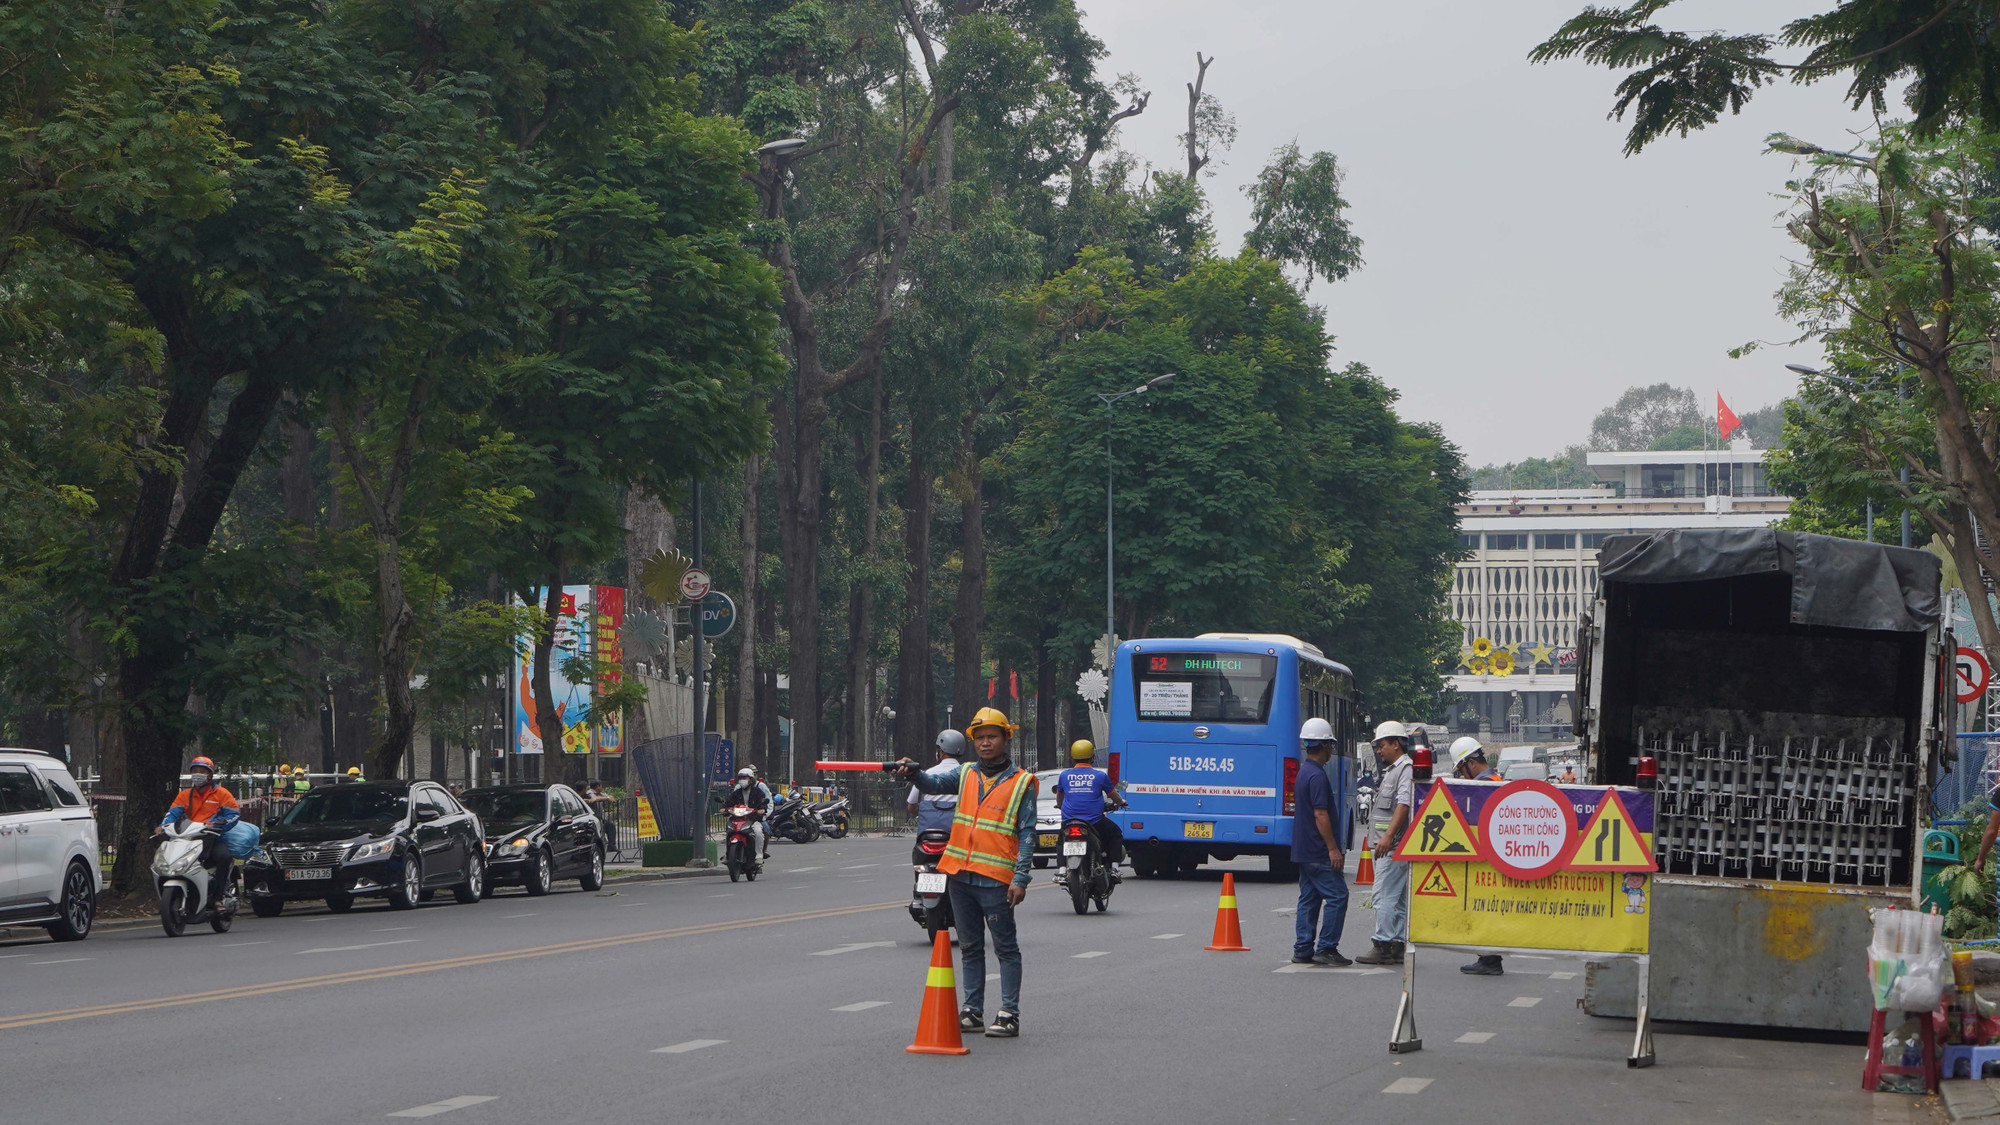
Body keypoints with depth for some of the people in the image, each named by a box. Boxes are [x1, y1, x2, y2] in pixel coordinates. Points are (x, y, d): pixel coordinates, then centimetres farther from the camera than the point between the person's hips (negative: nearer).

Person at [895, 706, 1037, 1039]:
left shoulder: (1021, 782, 0)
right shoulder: (967, 774, 13)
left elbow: (1027, 834, -4)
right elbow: (934, 784, -4)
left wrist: (1021, 879, -12)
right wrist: (912, 772, -27)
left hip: (996, 879, -5)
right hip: (961, 874, 5)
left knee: (1005, 947, -2)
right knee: (970, 947, 11)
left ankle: (1009, 1014, 0)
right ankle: (973, 1012, 17)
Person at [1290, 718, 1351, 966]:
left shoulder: (1303, 773, 15)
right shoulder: (1317, 776, -16)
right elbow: (1320, 815, -20)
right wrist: (1333, 848, -18)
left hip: (1303, 850, 10)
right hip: (1318, 851, -10)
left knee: (1309, 899, 10)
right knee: (1336, 896, -7)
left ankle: (1303, 950, 9)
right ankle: (1326, 948, -8)